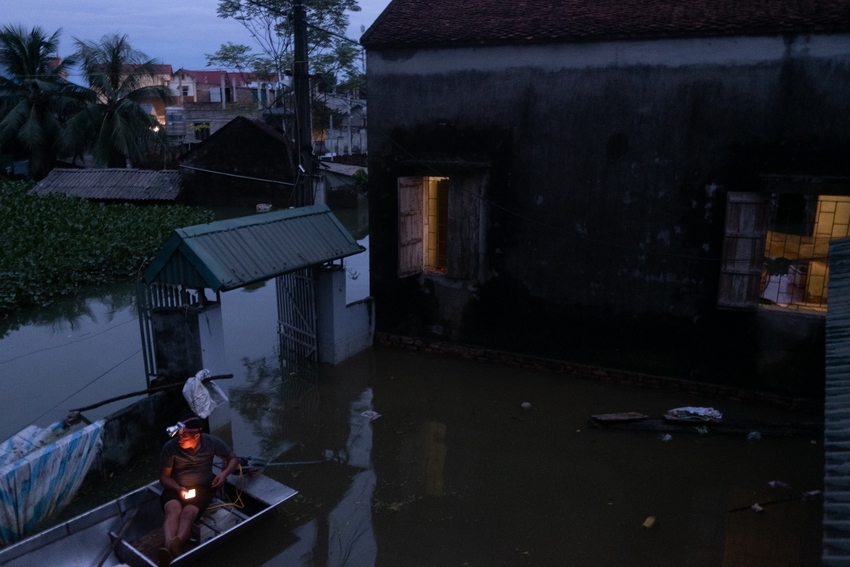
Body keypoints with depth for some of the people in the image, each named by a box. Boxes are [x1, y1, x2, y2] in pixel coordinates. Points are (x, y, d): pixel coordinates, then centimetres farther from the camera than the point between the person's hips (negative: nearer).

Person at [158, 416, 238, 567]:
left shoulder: (212, 442, -10)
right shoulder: (170, 447, -13)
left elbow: (234, 458, 4)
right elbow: (164, 476, -2)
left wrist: (224, 473, -16)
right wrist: (178, 489, -21)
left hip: (201, 488, 0)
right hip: (175, 488, 1)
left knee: (188, 513, -34)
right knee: (173, 510, -35)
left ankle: (175, 546, -63)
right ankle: (169, 549, -60)